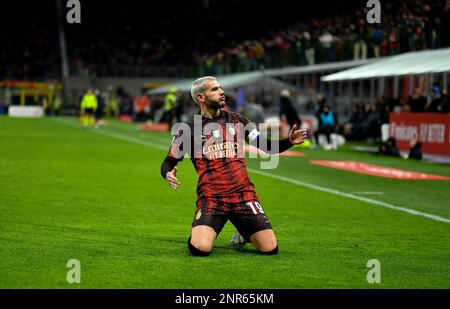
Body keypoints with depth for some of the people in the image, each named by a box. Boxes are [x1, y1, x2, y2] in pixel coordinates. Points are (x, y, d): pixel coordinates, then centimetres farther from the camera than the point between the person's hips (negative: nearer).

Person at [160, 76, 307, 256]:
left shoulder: (237, 121, 11)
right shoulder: (188, 129, 3)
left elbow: (267, 147, 14)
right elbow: (168, 163, 6)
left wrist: (289, 142, -4)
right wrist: (168, 175, -17)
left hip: (243, 194, 3)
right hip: (210, 198, -3)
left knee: (270, 249, -8)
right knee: (199, 249, -26)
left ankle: (244, 234, 26)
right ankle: (201, 234, 13)